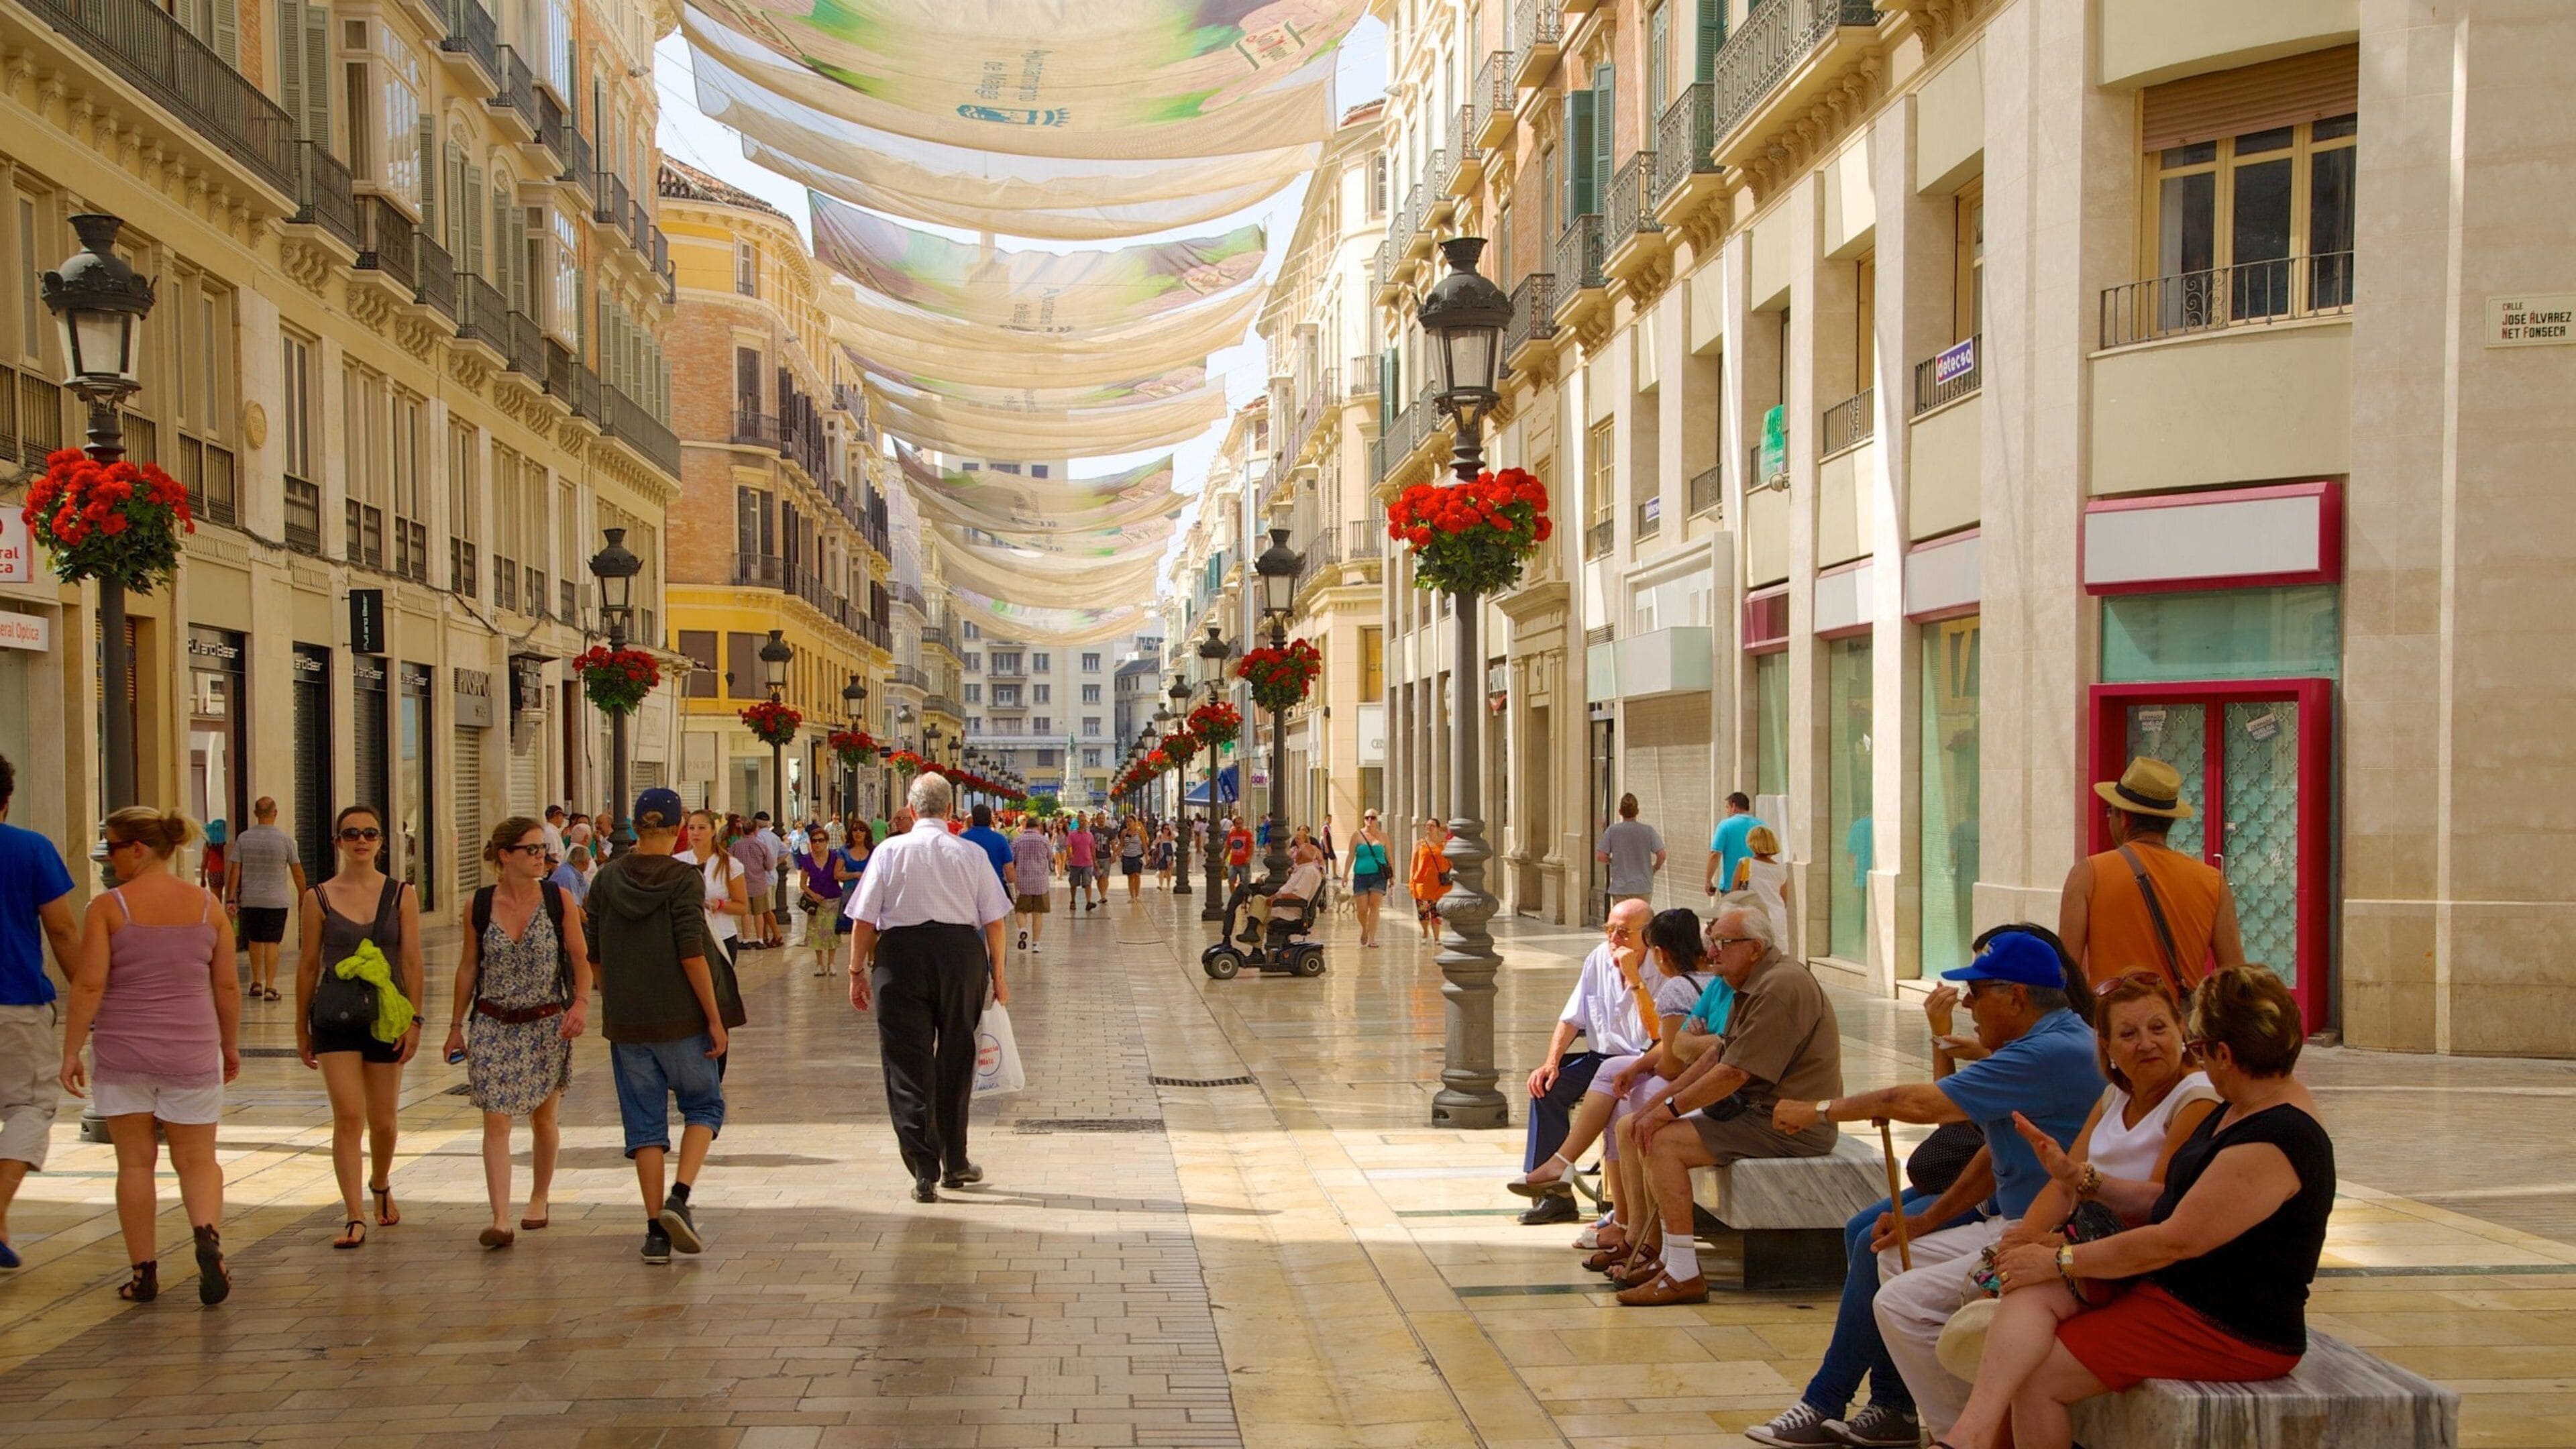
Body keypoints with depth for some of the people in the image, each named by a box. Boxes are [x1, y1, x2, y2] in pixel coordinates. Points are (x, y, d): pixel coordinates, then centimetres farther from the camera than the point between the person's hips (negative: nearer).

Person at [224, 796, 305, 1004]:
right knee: (271, 943, -2)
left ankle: (256, 983, 24)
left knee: (255, 941, 16)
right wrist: (303, 897, 10)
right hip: (277, 900, -2)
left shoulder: (244, 839, -1)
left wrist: (231, 899, 1)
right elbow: (297, 871, -1)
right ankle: (270, 987, -7)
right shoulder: (285, 839, -5)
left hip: (250, 900, 2)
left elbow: (234, 870, -2)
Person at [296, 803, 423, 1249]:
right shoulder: (319, 897, 0)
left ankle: (382, 1186, 39)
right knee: (348, 1116, -11)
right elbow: (308, 965, 6)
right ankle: (354, 1217, -8)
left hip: (386, 1017, 1)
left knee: (382, 1120, 10)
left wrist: (414, 1020, -5)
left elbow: (412, 961, 0)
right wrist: (301, 1028, 9)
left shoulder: (401, 894, 1)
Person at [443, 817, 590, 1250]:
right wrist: (456, 1025, 9)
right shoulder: (478, 906, -2)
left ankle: (539, 1198, 34)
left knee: (543, 1117, 13)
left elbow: (580, 957, -1)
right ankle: (501, 1220, -11)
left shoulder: (560, 899, -4)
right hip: (492, 1025, 0)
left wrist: (581, 1003, -17)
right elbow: (468, 967, 7)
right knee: (495, 1120, -8)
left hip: (547, 1024, 0)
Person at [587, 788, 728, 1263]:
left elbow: (592, 953, 7)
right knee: (704, 1105, 14)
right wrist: (715, 1019, -9)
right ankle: (680, 1198, -6)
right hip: (680, 1018, -3)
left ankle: (656, 1230, 7)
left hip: (624, 1022, 4)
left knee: (645, 1124, 9)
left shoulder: (608, 878, 3)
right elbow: (691, 953, -15)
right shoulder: (684, 877, -10)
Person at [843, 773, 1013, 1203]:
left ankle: (924, 1172, -2)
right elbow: (994, 921, 3)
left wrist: (858, 971, 6)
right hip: (962, 952, 2)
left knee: (907, 1063, 3)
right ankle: (955, 1163, 25)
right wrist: (997, 974, 13)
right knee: (955, 1060, 15)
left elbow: (864, 920, -2)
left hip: (901, 953, -1)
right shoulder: (971, 854, 2)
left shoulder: (890, 851, 0)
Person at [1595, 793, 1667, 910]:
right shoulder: (1648, 830, -4)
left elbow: (1600, 856, -8)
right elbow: (1661, 855, -8)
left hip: (1620, 888, -1)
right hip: (1643, 887, 1)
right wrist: (1655, 869, 11)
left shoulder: (1612, 831, -5)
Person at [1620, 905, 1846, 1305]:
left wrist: (1667, 1110, -15)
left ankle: (1684, 1275, -16)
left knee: (1664, 1142, -19)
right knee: (1651, 1132, 9)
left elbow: (1734, 1073, -23)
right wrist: (1660, 1099, 10)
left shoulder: (1781, 987, -20)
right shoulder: (1755, 984, 15)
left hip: (1789, 1125, -11)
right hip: (1757, 1110, 11)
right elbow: (1720, 1054, 18)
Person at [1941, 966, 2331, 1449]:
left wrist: (2061, 1261, -17)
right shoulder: (2239, 1112, 12)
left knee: (2037, 1378, -16)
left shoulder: (2278, 1140, -22)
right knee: (2030, 1292, -14)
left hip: (2236, 1332, -10)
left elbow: (2176, 1241, -24)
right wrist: (2078, 1178, 8)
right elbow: (2169, 1202, 18)